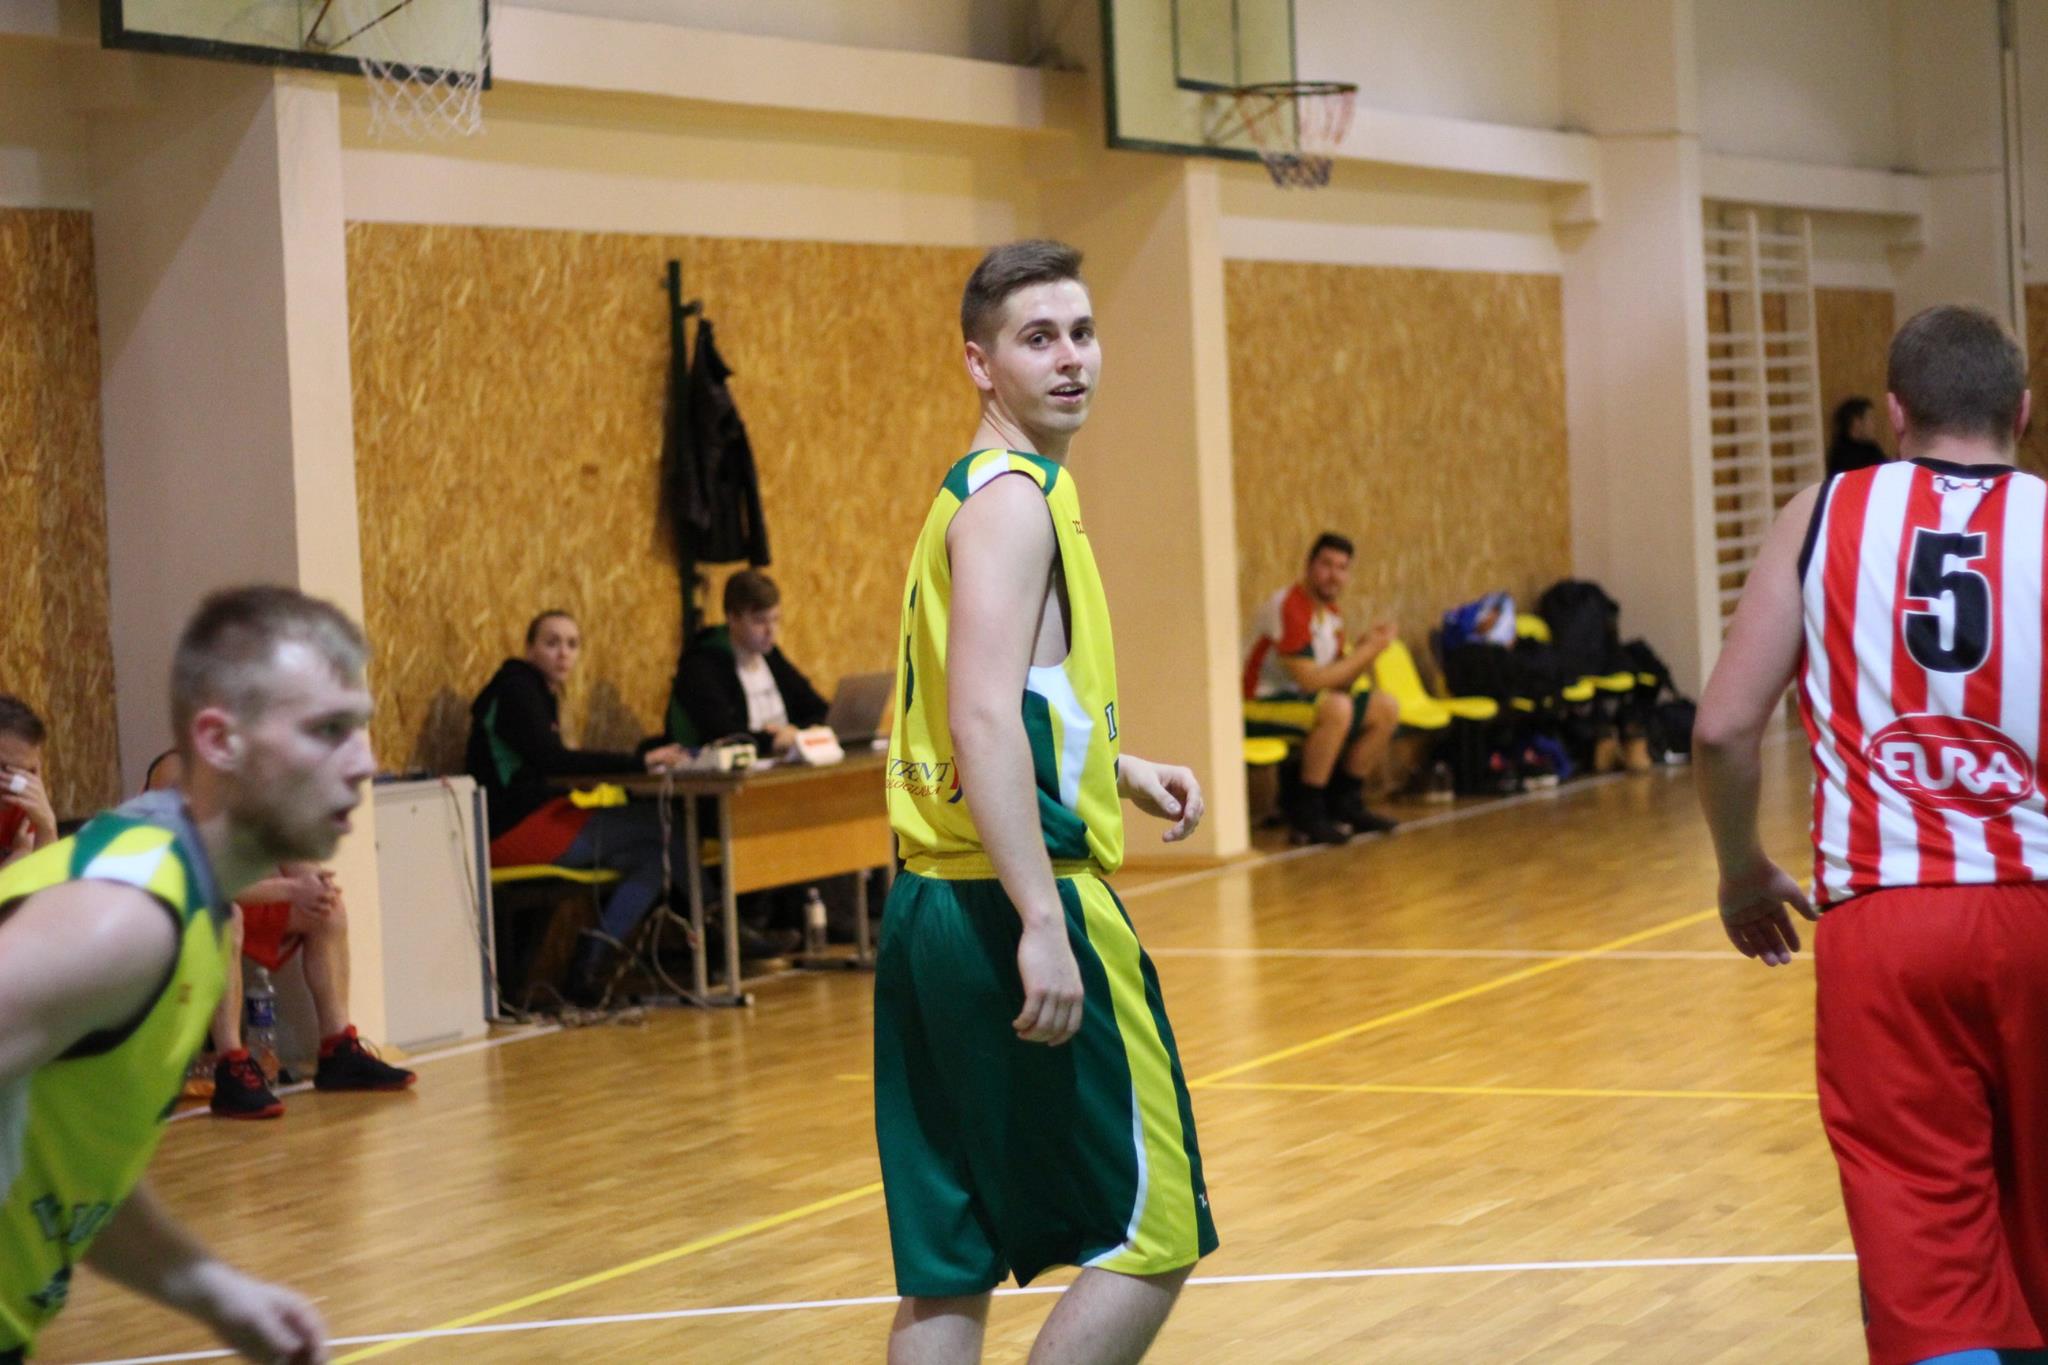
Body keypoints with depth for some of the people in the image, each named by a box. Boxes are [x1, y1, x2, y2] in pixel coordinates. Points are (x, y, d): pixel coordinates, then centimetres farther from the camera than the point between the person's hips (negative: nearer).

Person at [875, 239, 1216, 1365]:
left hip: (931, 909, 10)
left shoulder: (981, 492, 19)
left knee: (948, 1269, 10)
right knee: (1154, 1236, -2)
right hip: (1017, 897, -10)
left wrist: (1120, 770, 22)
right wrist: (1044, 925, -28)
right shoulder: (1014, 498, -11)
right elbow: (983, 721, -23)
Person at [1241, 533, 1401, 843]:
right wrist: (1367, 652, -16)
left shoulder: (1329, 612, 10)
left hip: (1299, 701, 10)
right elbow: (1310, 680, -26)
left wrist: (1366, 648, -9)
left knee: (1386, 709, 3)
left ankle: (1344, 803, 11)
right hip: (1258, 707, -10)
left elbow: (1340, 681, 9)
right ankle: (1306, 814, -23)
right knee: (1336, 707, -34)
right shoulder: (1288, 608, -20)